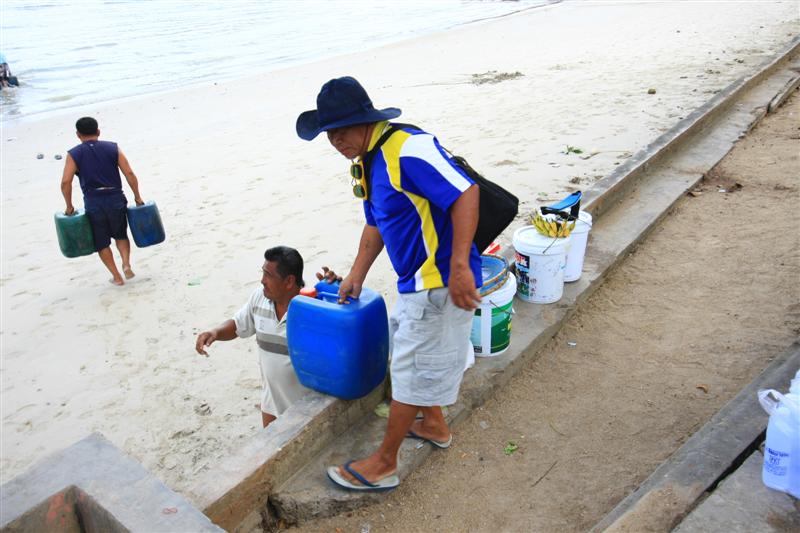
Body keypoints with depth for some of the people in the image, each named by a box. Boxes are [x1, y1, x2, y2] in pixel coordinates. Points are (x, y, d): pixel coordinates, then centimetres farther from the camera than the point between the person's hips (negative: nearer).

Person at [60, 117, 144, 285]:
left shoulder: (74, 154, 2)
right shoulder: (113, 148, 4)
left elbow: (65, 182, -7)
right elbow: (129, 174, -4)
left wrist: (69, 206, 3)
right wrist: (137, 197, 4)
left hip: (93, 203, -1)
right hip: (116, 199, 1)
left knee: (102, 242, 15)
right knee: (120, 235, 22)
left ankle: (116, 276, 14)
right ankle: (126, 264, -1)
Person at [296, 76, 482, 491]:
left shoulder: (407, 149, -23)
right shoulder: (366, 163, 10)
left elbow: (465, 194, -29)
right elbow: (375, 224, 20)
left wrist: (459, 266, -33)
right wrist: (356, 276, 21)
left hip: (440, 283, -10)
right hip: (417, 282, 10)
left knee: (411, 371, 3)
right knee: (410, 352, 26)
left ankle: (384, 464, 20)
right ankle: (434, 425, 48)